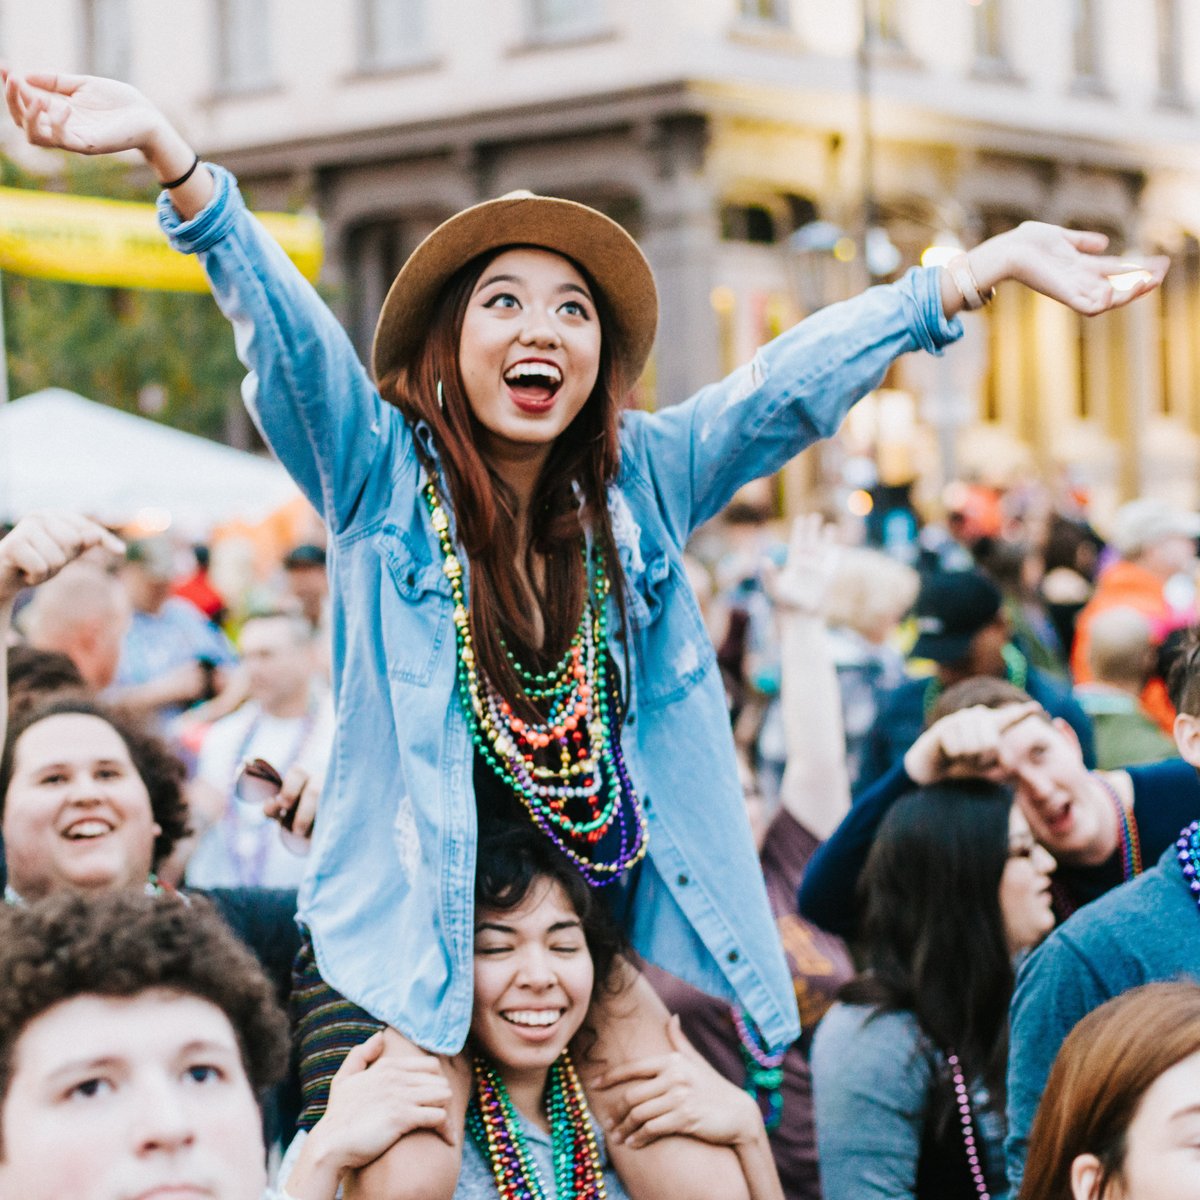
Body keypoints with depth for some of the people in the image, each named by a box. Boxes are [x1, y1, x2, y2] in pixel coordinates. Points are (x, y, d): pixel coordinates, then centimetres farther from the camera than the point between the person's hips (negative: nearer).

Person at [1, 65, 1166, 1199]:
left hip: (614, 895, 3)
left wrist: (989, 266, -10)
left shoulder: (643, 478, 5)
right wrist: (166, 150, -32)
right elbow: (282, 325, -17)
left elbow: (794, 385, -2)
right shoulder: (379, 471, -3)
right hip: (429, 895, -3)